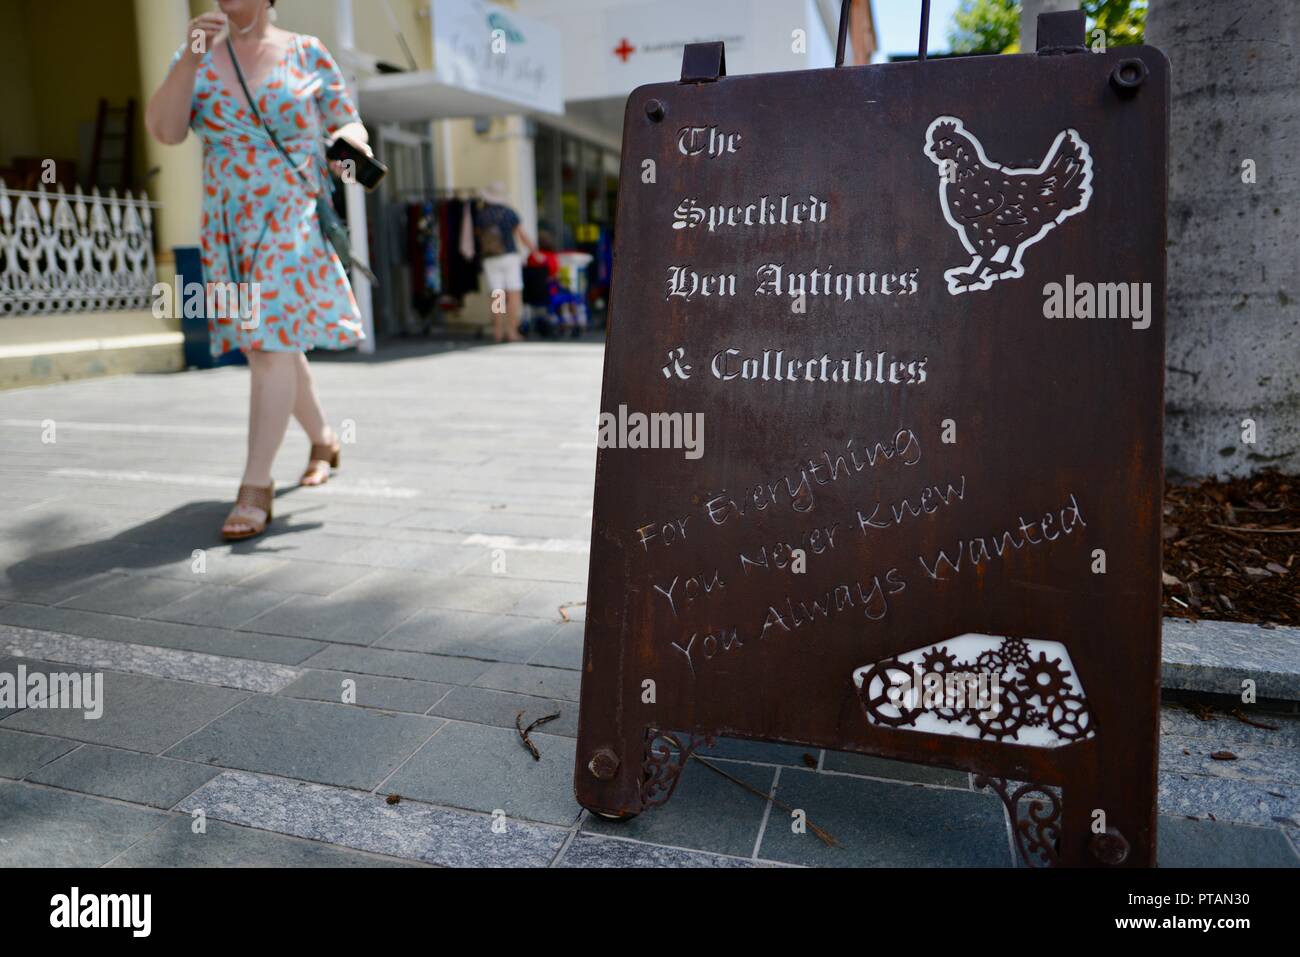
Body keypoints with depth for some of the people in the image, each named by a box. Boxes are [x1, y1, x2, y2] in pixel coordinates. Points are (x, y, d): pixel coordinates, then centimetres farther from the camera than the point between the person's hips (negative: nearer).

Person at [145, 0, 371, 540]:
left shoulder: (306, 53, 2)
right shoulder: (199, 58, 7)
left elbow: (348, 124, 5)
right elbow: (164, 130, -5)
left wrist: (348, 140, -18)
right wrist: (190, 57, -15)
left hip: (293, 221, -4)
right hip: (227, 228, 4)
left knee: (271, 345, -14)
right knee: (267, 345, 12)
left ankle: (255, 489, -12)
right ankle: (323, 440, 34)